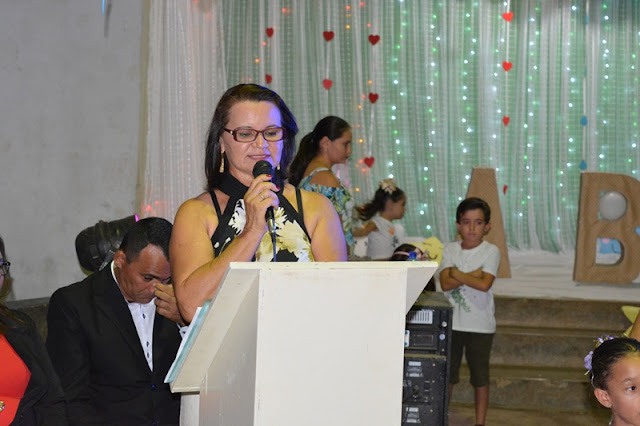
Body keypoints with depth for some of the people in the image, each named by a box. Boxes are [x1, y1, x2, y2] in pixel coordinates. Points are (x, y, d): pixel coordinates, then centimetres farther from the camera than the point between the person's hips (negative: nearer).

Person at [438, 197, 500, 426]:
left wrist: (457, 274, -10)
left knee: (480, 377, 6)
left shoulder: (491, 251, -5)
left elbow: (484, 284, -19)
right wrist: (474, 274, -16)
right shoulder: (450, 249, 4)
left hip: (480, 325, -3)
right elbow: (445, 283, -9)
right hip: (451, 322, 3)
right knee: (446, 375, 11)